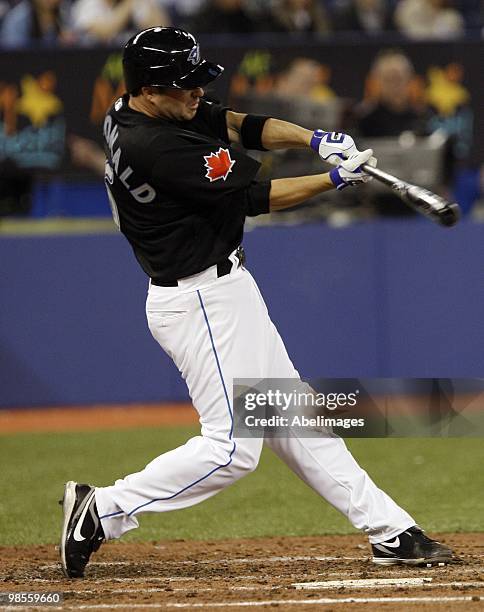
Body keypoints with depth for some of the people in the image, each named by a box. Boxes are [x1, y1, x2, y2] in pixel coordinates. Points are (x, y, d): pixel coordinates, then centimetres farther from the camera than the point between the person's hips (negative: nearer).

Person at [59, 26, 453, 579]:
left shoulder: (129, 113, 3)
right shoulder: (155, 148, -26)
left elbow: (242, 126, 6)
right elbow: (254, 198, -19)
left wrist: (314, 138, -9)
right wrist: (334, 180, -10)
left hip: (223, 290, 11)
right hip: (202, 302, -11)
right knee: (232, 448, -9)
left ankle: (388, 530, 18)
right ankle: (102, 511, -2)